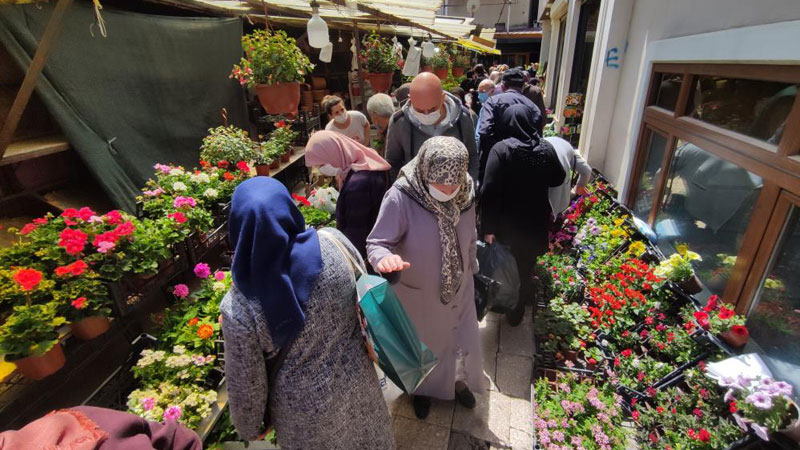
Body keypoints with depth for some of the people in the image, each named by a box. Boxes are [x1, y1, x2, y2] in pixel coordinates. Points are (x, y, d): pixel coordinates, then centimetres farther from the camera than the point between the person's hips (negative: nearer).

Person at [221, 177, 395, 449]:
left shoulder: (238, 306, -29)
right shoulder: (334, 243, -25)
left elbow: (245, 384, -15)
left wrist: (249, 428, 5)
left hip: (304, 407, -1)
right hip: (356, 379, 2)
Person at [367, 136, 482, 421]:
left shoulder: (466, 193, -15)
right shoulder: (401, 196, -31)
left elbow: (470, 239, 1)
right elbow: (377, 243, -27)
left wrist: (471, 270, 14)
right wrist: (385, 258, -50)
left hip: (459, 288, 4)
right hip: (418, 293, -3)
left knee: (462, 339, 24)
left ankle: (457, 380, 59)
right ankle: (423, 388, 56)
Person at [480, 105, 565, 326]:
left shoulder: (500, 149, -17)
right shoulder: (547, 149, -5)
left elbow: (489, 191, -23)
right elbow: (558, 179, 10)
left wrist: (488, 227, -18)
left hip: (507, 223, -2)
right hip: (535, 223, 3)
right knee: (525, 268, 20)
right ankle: (516, 311, 33)